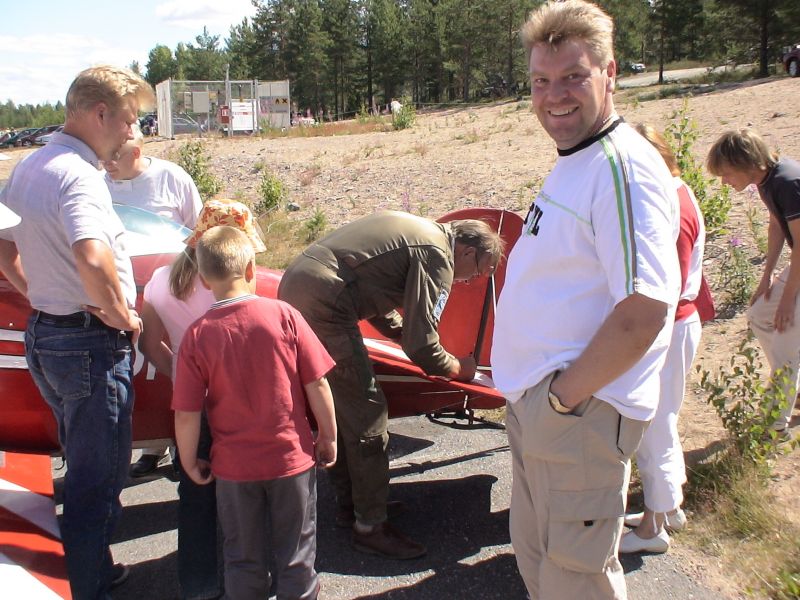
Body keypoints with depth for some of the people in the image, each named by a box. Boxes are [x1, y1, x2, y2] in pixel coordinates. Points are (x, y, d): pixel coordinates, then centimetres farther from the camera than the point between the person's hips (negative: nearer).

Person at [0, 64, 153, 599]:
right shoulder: (78, 174, -21)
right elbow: (92, 258, -37)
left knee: (85, 466, 24)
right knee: (98, 477, 4)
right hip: (93, 343, -10)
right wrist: (120, 314, -21)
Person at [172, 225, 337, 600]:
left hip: (234, 467, 1)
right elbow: (317, 386, -10)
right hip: (292, 458, 0)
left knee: (244, 558, 20)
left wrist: (190, 463, 6)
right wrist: (328, 436, 4)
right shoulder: (284, 316, -13)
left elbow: (186, 414, -10)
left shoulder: (197, 336, -12)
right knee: (295, 553, 18)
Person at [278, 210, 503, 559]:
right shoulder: (438, 255, -9)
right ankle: (370, 528, 8)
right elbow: (422, 348, -12)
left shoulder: (418, 230, 20)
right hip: (321, 305, -11)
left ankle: (349, 504, 31)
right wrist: (459, 369, 6)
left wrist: (412, 341, 22)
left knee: (338, 407, 19)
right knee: (366, 415, -2)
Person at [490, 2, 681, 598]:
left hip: (582, 411, -9)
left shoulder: (624, 169, -20)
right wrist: (532, 394, 13)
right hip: (535, 403, 10)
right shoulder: (571, 164, 11)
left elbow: (643, 312, -28)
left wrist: (564, 395, -18)